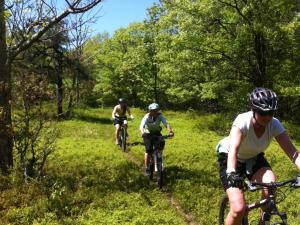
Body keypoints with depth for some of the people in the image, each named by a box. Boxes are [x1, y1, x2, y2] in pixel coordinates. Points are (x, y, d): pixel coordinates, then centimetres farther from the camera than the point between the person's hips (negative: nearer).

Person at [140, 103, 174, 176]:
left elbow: (166, 123, -33)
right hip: (148, 133, -3)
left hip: (156, 132, 3)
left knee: (162, 143, -22)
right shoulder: (147, 117, -25)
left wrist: (170, 131, -52)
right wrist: (142, 132, -60)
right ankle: (146, 168, -4)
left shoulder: (160, 116, -19)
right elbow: (141, 126, -39)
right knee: (148, 150, -16)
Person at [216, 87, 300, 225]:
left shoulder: (274, 125, -21)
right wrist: (231, 173, -63)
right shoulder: (243, 121, -32)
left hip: (253, 158, 4)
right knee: (239, 209, -20)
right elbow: (233, 149, -46)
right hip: (229, 158, -4)